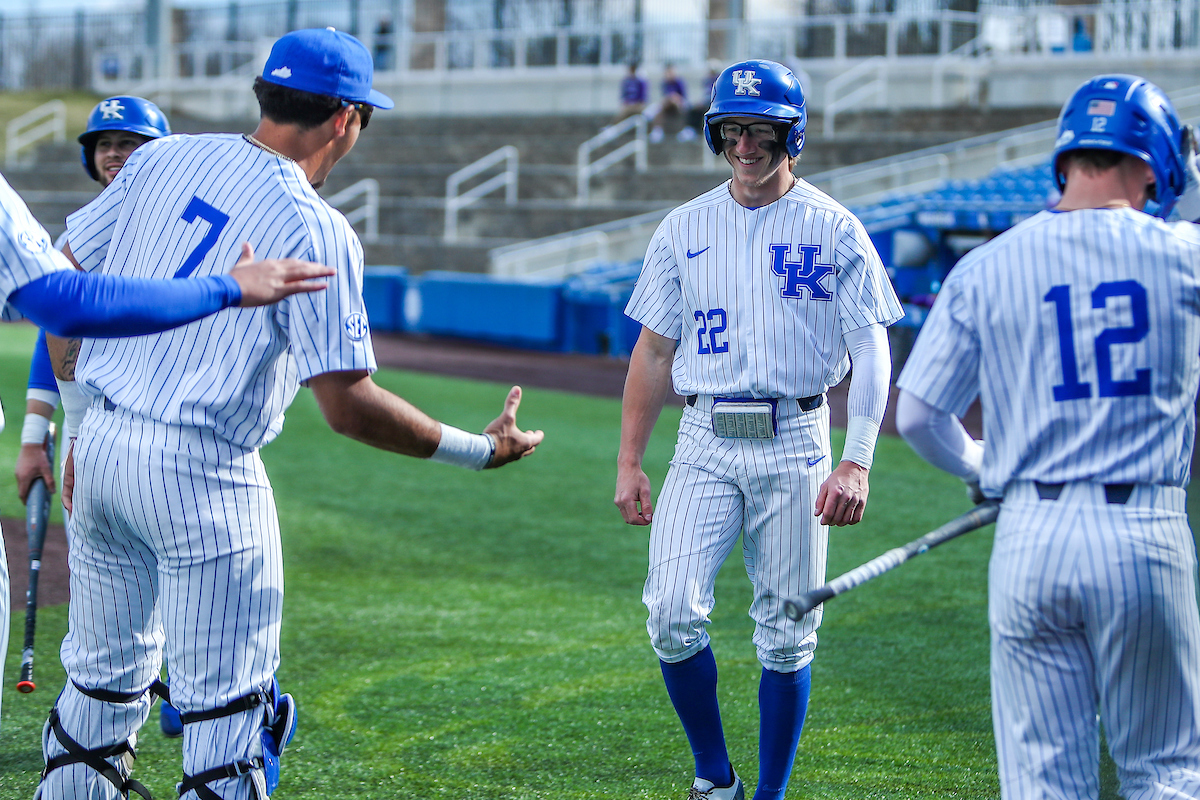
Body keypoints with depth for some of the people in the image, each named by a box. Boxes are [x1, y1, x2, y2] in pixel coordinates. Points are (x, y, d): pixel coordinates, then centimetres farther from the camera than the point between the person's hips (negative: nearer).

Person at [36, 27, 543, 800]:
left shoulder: (162, 157, 5)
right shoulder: (317, 230, -13)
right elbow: (347, 403, -17)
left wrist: (82, 422, 17)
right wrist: (479, 450, -7)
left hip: (101, 443, 7)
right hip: (200, 473, -7)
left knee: (104, 676, 20)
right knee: (229, 705, 3)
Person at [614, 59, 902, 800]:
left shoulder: (834, 230, 0)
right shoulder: (685, 228, 9)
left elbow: (872, 351, -4)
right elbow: (655, 351, 13)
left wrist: (856, 463, -15)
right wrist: (629, 462, 8)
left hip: (795, 442, -2)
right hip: (706, 442, 2)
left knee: (787, 635, 3)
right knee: (673, 613, -12)